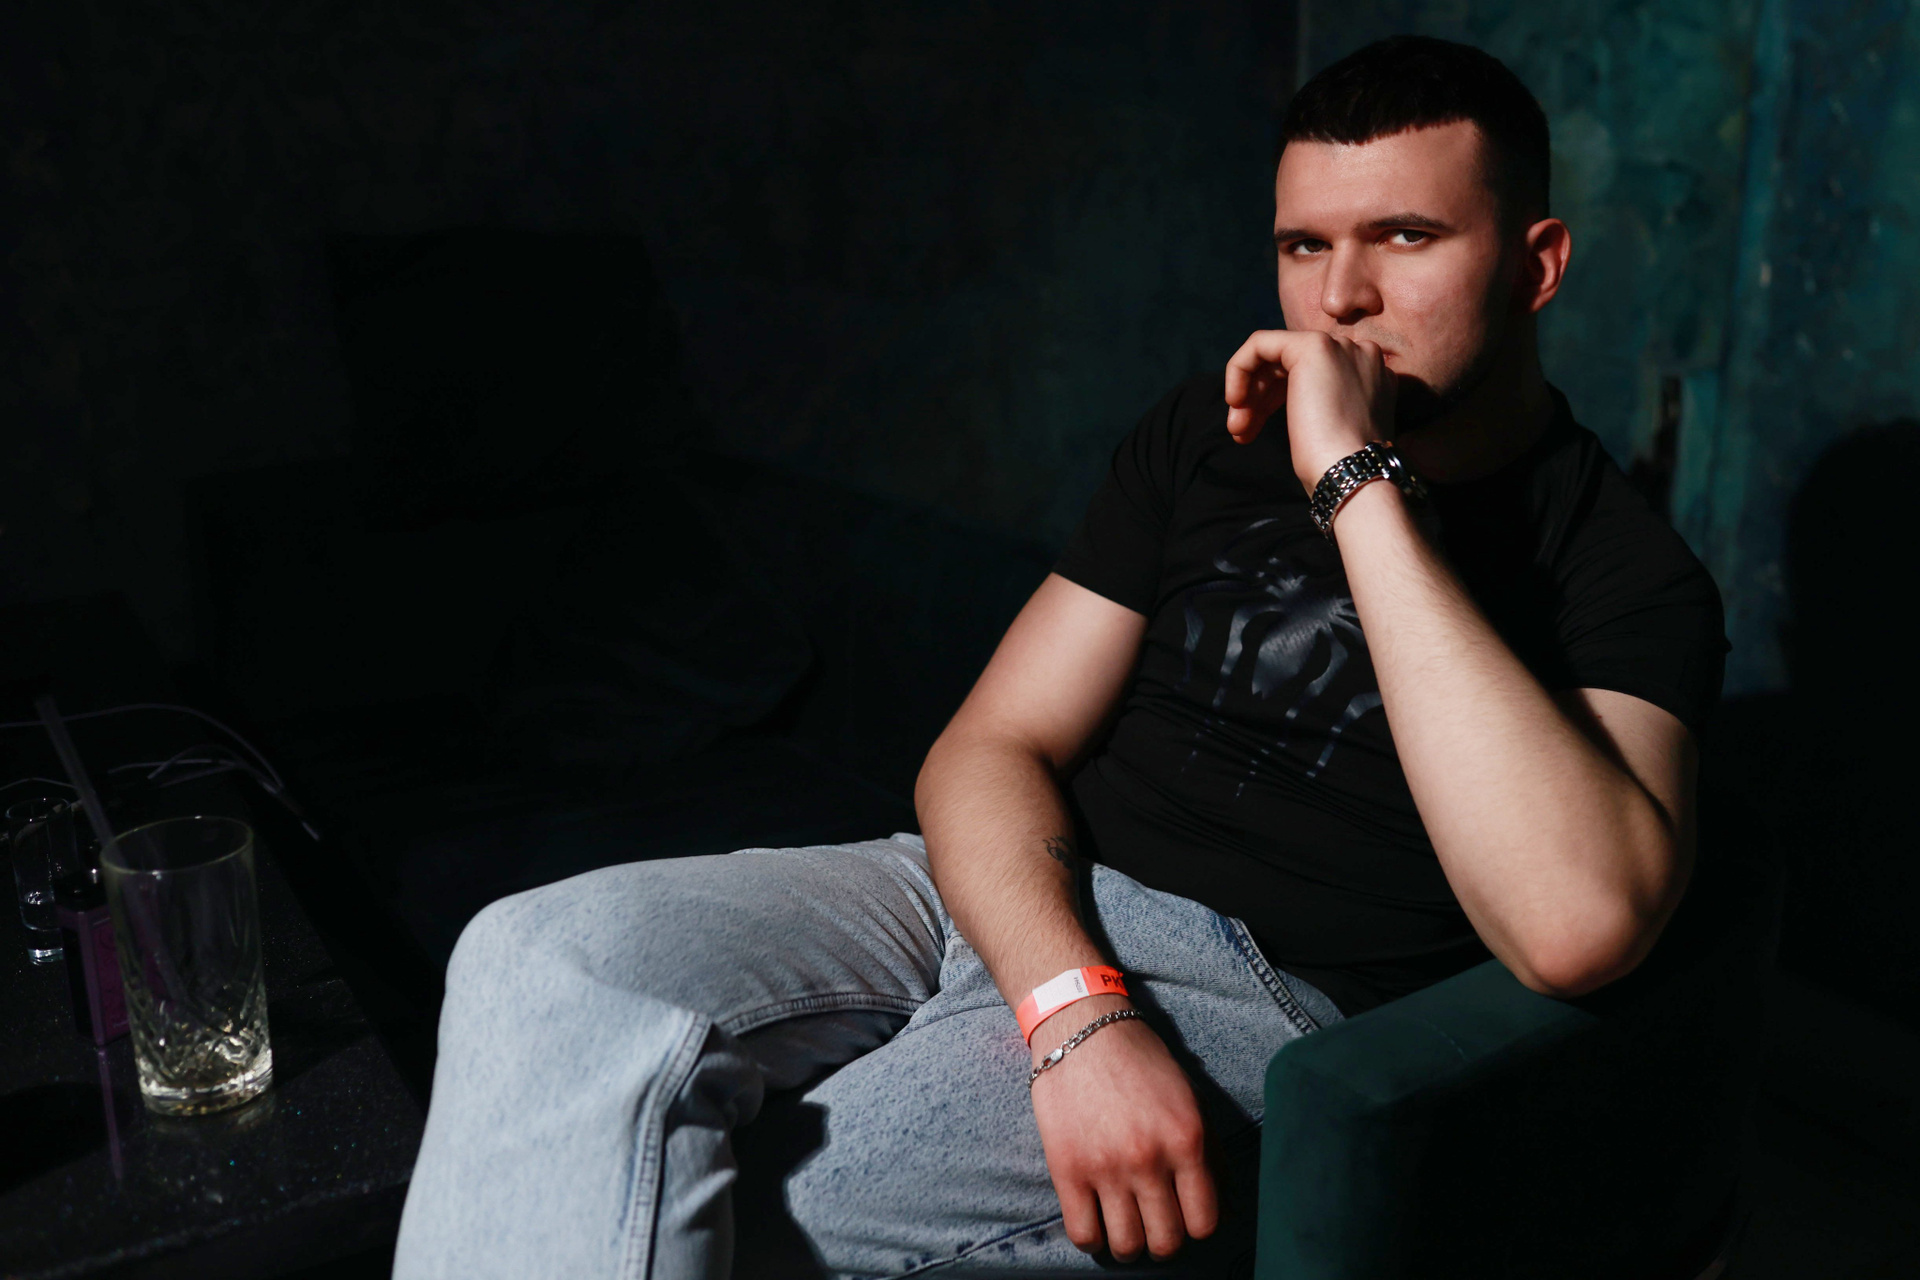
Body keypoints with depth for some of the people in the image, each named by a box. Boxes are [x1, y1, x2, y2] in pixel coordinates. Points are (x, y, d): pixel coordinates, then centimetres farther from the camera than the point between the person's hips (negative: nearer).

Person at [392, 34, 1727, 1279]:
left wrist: (1361, 488, -20)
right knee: (553, 964, -20)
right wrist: (1077, 1005, -16)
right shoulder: (1211, 434, 12)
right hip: (1019, 899, 5)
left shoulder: (1623, 567, -1)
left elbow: (1577, 926, -23)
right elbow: (991, 746, 6)